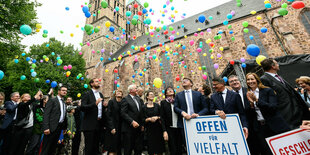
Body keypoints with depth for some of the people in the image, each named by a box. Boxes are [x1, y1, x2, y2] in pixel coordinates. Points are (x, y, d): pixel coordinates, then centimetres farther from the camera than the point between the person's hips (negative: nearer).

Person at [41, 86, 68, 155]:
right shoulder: (52, 100, -5)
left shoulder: (64, 103, 15)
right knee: (46, 149, 1)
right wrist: (46, 127, -20)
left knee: (53, 148, 14)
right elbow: (46, 114, -13)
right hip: (52, 127, -6)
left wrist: (64, 127, 13)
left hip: (59, 127, 7)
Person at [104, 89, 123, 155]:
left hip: (120, 128, 4)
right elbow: (108, 115, -9)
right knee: (112, 149, 1)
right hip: (113, 127, -4)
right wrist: (112, 128, -15)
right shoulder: (111, 101, -4)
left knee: (118, 147, 11)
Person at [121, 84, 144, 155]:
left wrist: (142, 124, 9)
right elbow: (123, 113, -15)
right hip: (129, 128, -6)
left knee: (139, 149, 14)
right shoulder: (125, 99, -8)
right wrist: (132, 122, -22)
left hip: (138, 128, 6)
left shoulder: (138, 98, 12)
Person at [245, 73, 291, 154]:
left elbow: (273, 107, -12)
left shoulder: (268, 91, 0)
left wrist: (257, 100, -20)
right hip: (259, 128, 2)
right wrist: (251, 103, -14)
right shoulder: (247, 95, 6)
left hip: (274, 126, -2)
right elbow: (250, 116, 3)